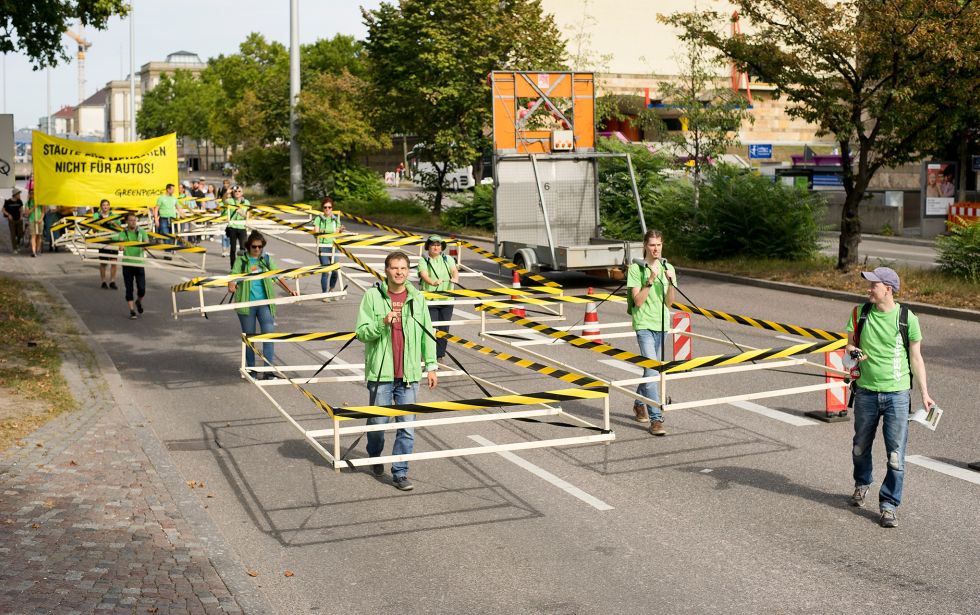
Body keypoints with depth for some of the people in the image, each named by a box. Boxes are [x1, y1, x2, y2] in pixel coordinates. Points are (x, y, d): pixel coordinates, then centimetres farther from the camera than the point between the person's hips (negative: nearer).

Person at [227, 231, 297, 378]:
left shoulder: (266, 260, 10)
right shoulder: (241, 260, 3)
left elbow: (277, 277, 6)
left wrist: (289, 290, -7)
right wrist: (231, 285, -30)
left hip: (264, 302, 2)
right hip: (246, 303, -1)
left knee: (269, 333, -11)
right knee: (249, 336, 7)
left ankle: (268, 369, -9)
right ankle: (250, 367, 22)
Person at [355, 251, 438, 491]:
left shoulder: (417, 298, 6)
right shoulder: (372, 296, -3)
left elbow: (427, 334, 12)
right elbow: (361, 332, -5)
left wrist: (431, 366, 9)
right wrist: (383, 323, -21)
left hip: (409, 374, 2)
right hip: (380, 373, -2)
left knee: (407, 427, -1)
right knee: (377, 422, 11)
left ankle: (400, 472, 9)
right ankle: (375, 457, 39)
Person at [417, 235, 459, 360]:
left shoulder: (448, 259, 12)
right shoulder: (423, 260, 1)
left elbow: (454, 270, -5)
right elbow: (424, 275, -15)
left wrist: (455, 278, -29)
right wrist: (433, 282, -37)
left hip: (446, 299, 3)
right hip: (430, 299, -3)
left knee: (444, 329, 5)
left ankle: (440, 355, 16)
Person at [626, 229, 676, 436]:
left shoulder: (668, 268, 6)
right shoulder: (636, 268, -7)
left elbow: (669, 302, 3)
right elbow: (638, 301, -12)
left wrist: (671, 282, -13)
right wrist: (650, 280, -22)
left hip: (662, 325, 5)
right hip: (644, 324, -5)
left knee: (652, 369, 16)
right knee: (652, 370, -14)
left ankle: (639, 404, 39)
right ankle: (656, 419, -16)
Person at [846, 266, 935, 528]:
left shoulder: (908, 318, -5)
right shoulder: (860, 313, 1)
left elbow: (916, 358, 3)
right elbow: (851, 344, 12)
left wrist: (925, 394, 2)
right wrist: (854, 353, -13)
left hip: (897, 394, -2)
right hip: (866, 392, 3)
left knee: (896, 455, -3)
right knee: (860, 447, 17)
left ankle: (888, 506, 7)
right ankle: (862, 485, 43)